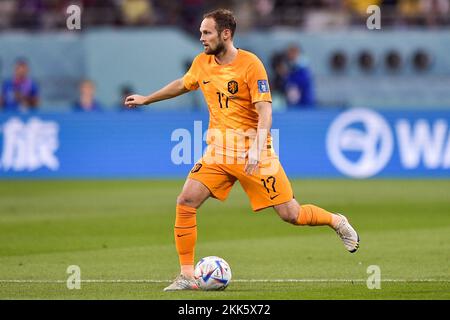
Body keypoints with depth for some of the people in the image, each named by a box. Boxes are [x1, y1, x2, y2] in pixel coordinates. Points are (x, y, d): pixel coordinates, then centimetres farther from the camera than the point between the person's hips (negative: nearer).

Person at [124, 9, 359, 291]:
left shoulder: (250, 64, -14)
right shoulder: (201, 63, 4)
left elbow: (265, 112, -18)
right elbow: (181, 85, 27)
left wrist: (256, 150, -30)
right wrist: (146, 99, 34)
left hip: (252, 151, -5)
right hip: (218, 151, 5)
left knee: (290, 214, -4)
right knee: (186, 202, -13)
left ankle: (337, 222, 26)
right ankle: (187, 276, -5)